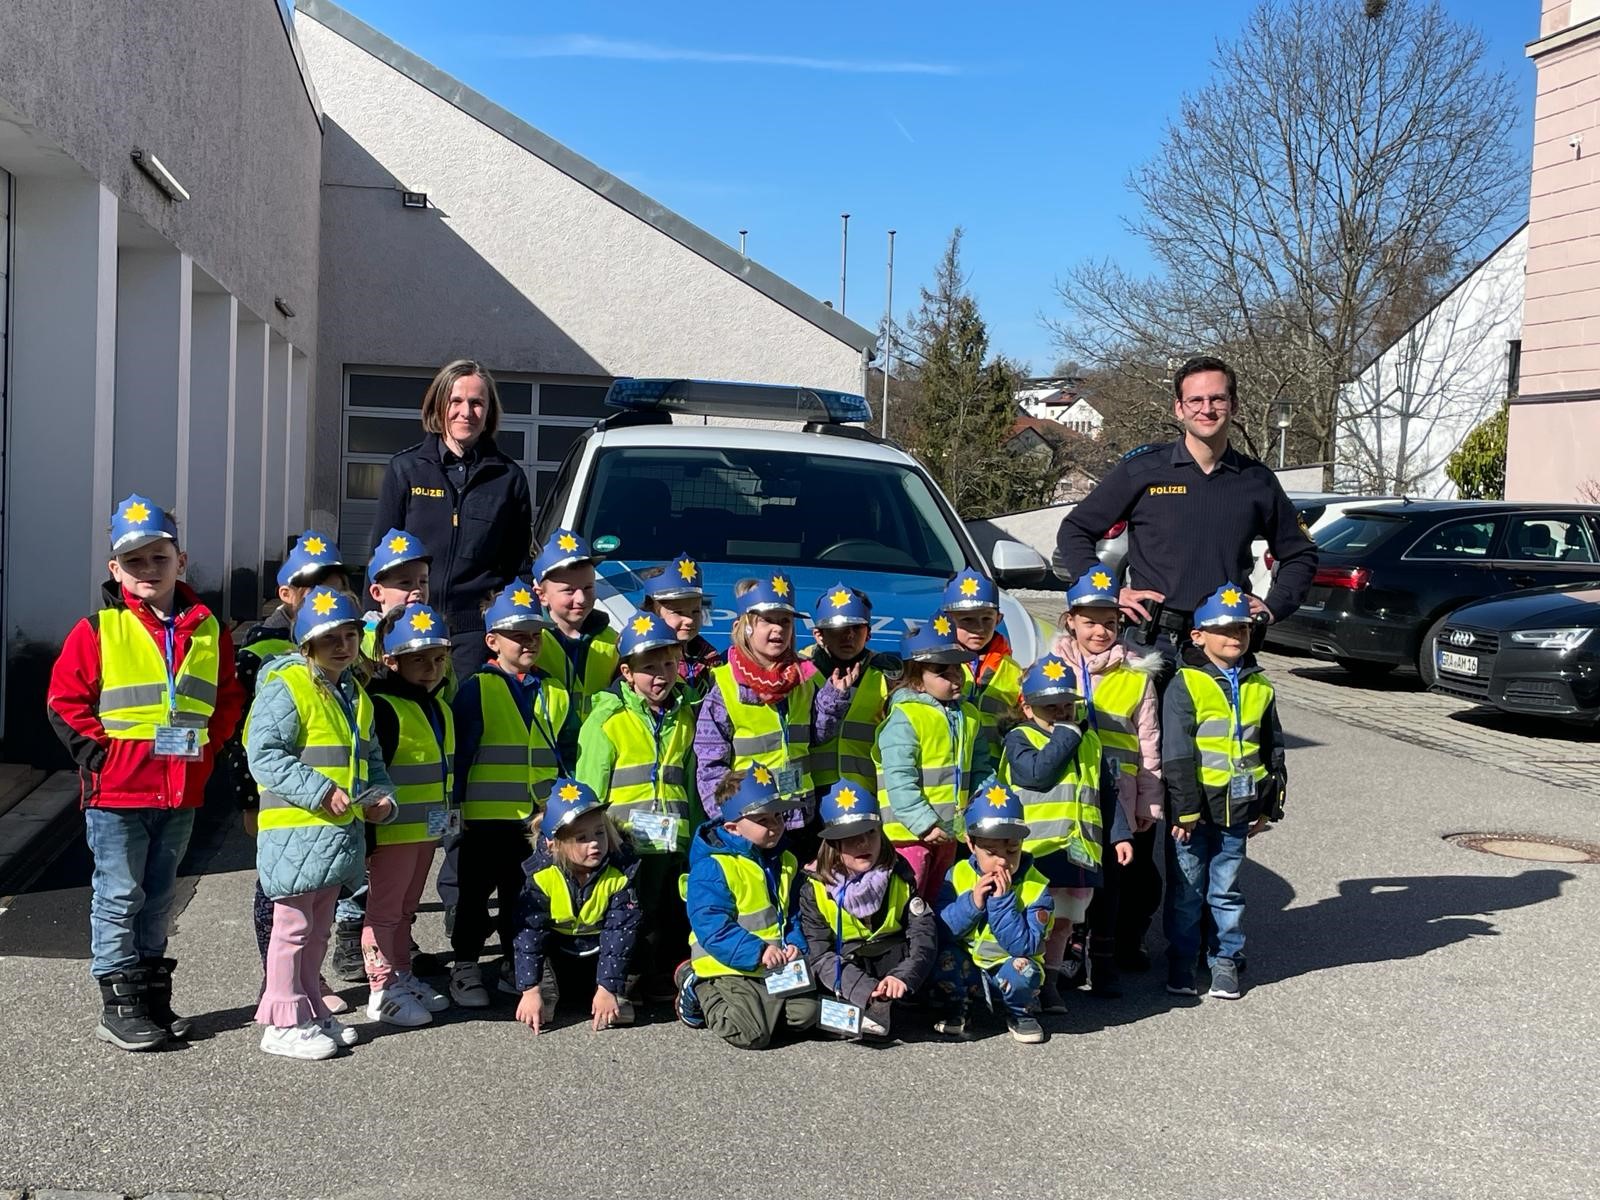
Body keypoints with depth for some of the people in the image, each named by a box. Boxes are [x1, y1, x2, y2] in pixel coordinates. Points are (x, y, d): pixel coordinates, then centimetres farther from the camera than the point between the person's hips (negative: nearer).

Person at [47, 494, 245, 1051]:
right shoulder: (98, 630, -6)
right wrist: (96, 752, -10)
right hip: (117, 791, -4)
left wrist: (208, 745, 3)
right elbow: (65, 700, -5)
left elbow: (229, 697, 14)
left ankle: (152, 993, 28)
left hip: (181, 792, 4)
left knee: (158, 898, 16)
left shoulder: (208, 630, 5)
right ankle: (119, 1007, 11)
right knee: (118, 897, 2)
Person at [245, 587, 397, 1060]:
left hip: (338, 832, 9)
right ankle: (284, 1024, 9)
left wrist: (381, 795, 4)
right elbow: (264, 754, -20)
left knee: (319, 927, 18)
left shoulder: (354, 693, 14)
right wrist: (319, 791, -24)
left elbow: (369, 757, 23)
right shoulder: (286, 687, -13)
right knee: (294, 926, -1)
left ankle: (310, 1010, 30)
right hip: (295, 829, -8)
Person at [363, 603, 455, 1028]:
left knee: (406, 908, 19)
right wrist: (368, 829, -21)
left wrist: (450, 814, 25)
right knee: (384, 909, 2)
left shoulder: (439, 707, 12)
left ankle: (403, 977, 30)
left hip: (428, 828, 9)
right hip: (393, 829, -9)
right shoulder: (383, 707, -17)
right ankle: (383, 991, 8)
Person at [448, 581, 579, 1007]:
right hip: (485, 816, -4)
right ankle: (465, 966, 20)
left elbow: (568, 756, 13)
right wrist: (453, 805, -8)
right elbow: (457, 751, -5)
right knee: (476, 894, 7)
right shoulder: (476, 689, -4)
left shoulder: (555, 694, 10)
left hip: (540, 818, 4)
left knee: (526, 896, 12)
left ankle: (516, 967, 25)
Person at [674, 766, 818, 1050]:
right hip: (727, 967, -7)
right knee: (751, 1035, -19)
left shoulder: (785, 862, 9)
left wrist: (795, 944, -5)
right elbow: (712, 927, -22)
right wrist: (757, 952, -26)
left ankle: (754, 1004, 18)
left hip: (778, 967, 7)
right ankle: (698, 992, 7)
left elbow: (794, 914, 16)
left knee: (806, 1014, -6)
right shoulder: (712, 867, -16)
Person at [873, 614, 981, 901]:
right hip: (909, 833, -7)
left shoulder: (968, 715, 10)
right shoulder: (904, 718, -15)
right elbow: (899, 780, -21)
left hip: (950, 832, 7)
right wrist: (924, 823, -24)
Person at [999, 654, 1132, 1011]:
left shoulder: (1089, 740, 16)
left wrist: (1120, 834, 12)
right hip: (1037, 848, -5)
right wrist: (1066, 735, -12)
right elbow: (1038, 772, -21)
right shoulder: (1020, 738, -2)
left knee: (1063, 922, 12)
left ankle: (1049, 983, 23)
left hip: (1081, 850, 5)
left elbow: (1107, 793, 19)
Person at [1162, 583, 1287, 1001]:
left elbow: (1273, 749, 15)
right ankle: (1181, 962, 20)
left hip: (1236, 808, 4)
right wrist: (1184, 808, -14)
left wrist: (1268, 806, 12)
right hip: (1195, 806, -4)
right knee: (1186, 888, 7)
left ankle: (1225, 959, 24)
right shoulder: (1186, 685, -9)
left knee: (1226, 888, 13)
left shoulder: (1260, 688, 8)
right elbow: (1176, 753, -12)